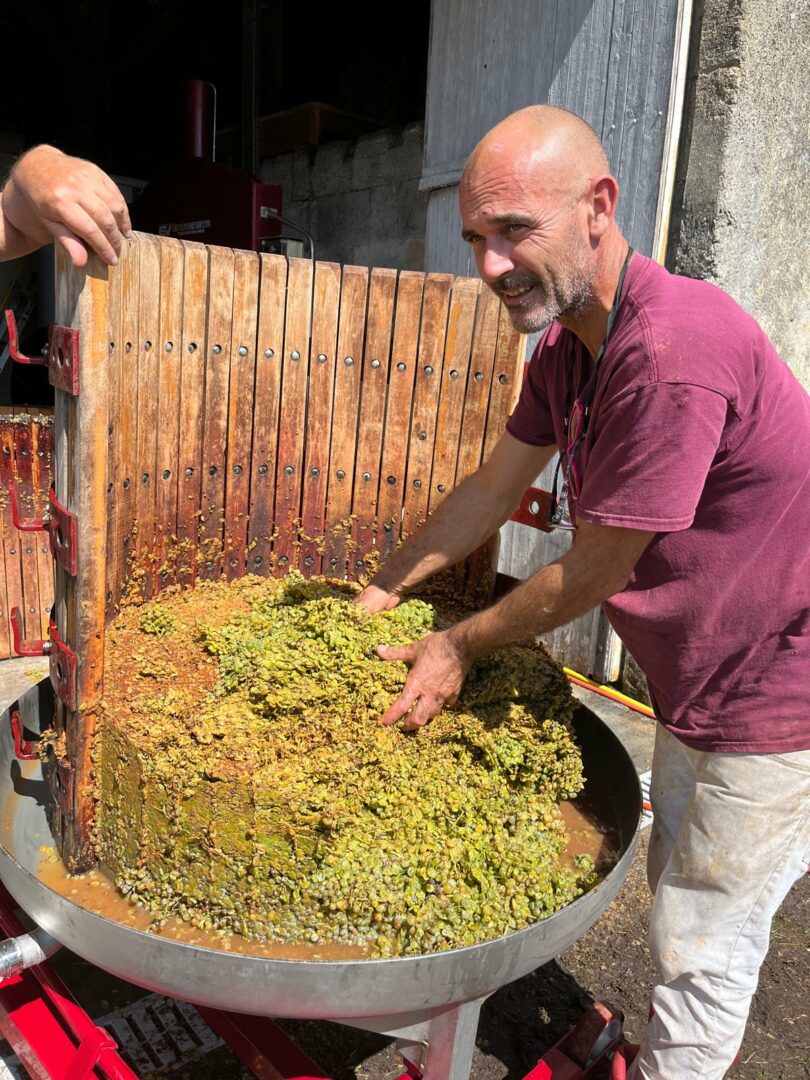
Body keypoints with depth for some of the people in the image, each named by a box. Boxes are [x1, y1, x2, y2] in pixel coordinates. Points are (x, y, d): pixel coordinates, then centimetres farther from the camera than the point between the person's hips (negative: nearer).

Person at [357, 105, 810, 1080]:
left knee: (703, 946, 8)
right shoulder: (567, 346, -1)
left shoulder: (675, 350, -32)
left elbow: (589, 577, -25)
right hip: (696, 675, 9)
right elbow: (491, 492, 6)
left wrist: (460, 647, -10)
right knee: (678, 892, 27)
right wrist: (379, 593, 6)